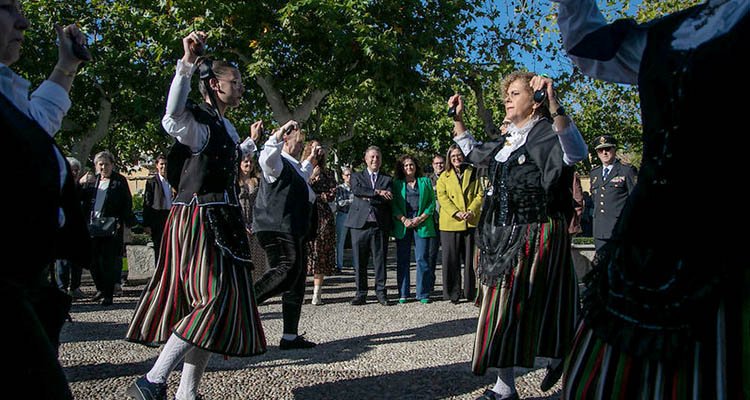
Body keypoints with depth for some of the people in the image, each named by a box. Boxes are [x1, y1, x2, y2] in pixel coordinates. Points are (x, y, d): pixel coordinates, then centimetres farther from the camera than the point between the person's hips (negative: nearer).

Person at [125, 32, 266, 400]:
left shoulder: (224, 125, 20)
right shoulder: (198, 121, -10)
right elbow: (173, 120, -36)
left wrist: (250, 142, 48)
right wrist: (186, 64, -42)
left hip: (221, 223, 10)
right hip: (199, 220, -10)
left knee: (213, 302, 10)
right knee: (213, 300, -15)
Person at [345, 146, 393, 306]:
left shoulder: (387, 179, 14)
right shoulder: (357, 176, 14)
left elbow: (388, 199, -3)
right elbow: (356, 190, -8)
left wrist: (368, 198, -9)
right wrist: (377, 192, -13)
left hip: (380, 225, 0)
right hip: (360, 223, 0)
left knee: (380, 260, 2)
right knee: (359, 261, 2)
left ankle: (381, 292, 12)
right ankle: (361, 293, 11)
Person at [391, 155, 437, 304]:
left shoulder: (425, 181, 15)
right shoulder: (396, 184, 13)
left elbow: (432, 202, 8)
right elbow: (393, 204, 5)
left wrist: (422, 217, -6)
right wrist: (403, 219, -9)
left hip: (423, 224, 0)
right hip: (402, 225, 0)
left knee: (422, 258, -4)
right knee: (402, 260, 1)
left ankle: (423, 294, 2)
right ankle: (403, 294, 7)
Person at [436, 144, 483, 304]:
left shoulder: (473, 173, 12)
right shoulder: (444, 177, 11)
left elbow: (479, 195, 5)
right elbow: (442, 197, 0)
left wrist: (471, 211, -12)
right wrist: (456, 213, -14)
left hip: (471, 222, 1)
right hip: (450, 223, -1)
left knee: (470, 258, 6)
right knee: (451, 259, 1)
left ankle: (470, 292, 16)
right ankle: (453, 293, 9)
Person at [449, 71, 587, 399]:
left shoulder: (545, 133, -11)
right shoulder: (508, 140, 15)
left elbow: (576, 153, -32)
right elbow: (472, 153, 32)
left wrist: (554, 105, -43)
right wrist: (458, 118, 24)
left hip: (535, 236, -9)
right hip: (504, 236, 9)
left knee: (512, 307, -4)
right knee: (502, 307, 12)